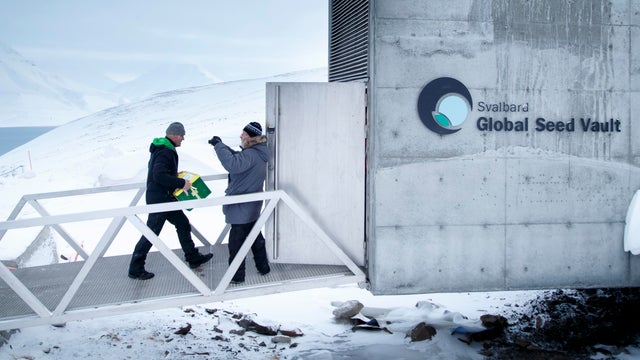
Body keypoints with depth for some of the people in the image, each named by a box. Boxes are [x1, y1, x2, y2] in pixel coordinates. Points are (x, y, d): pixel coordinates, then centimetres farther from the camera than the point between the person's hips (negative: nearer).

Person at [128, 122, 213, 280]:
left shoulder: (161, 148, 11)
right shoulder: (165, 152, -21)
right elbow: (159, 176, -30)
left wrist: (175, 176, 13)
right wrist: (181, 183, -24)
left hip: (165, 198, 11)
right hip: (159, 199, -11)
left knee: (183, 224, 17)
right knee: (152, 233, -3)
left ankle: (193, 258, 28)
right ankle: (135, 269, 6)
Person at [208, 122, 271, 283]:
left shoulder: (251, 155, -23)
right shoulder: (257, 153, 9)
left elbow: (233, 164, -40)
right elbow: (237, 158, 17)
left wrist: (219, 146, -31)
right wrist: (221, 146, 3)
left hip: (241, 208, -10)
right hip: (252, 207, 10)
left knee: (236, 241, 1)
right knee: (255, 237, 21)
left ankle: (237, 275, 9)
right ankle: (263, 267, 30)